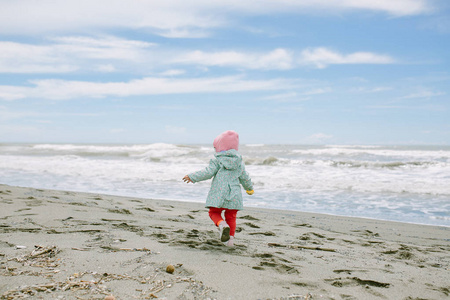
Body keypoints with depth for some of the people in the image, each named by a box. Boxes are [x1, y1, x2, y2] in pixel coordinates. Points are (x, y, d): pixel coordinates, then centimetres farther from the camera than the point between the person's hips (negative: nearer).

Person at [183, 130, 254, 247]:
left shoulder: (217, 160, -3)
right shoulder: (239, 162, 11)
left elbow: (208, 173, -10)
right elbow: (244, 177, 17)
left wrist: (192, 177, -3)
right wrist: (249, 188, 34)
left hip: (219, 192, -4)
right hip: (234, 193, 4)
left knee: (214, 212, 11)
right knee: (231, 216, 16)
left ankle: (222, 225, -19)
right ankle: (230, 239, 13)